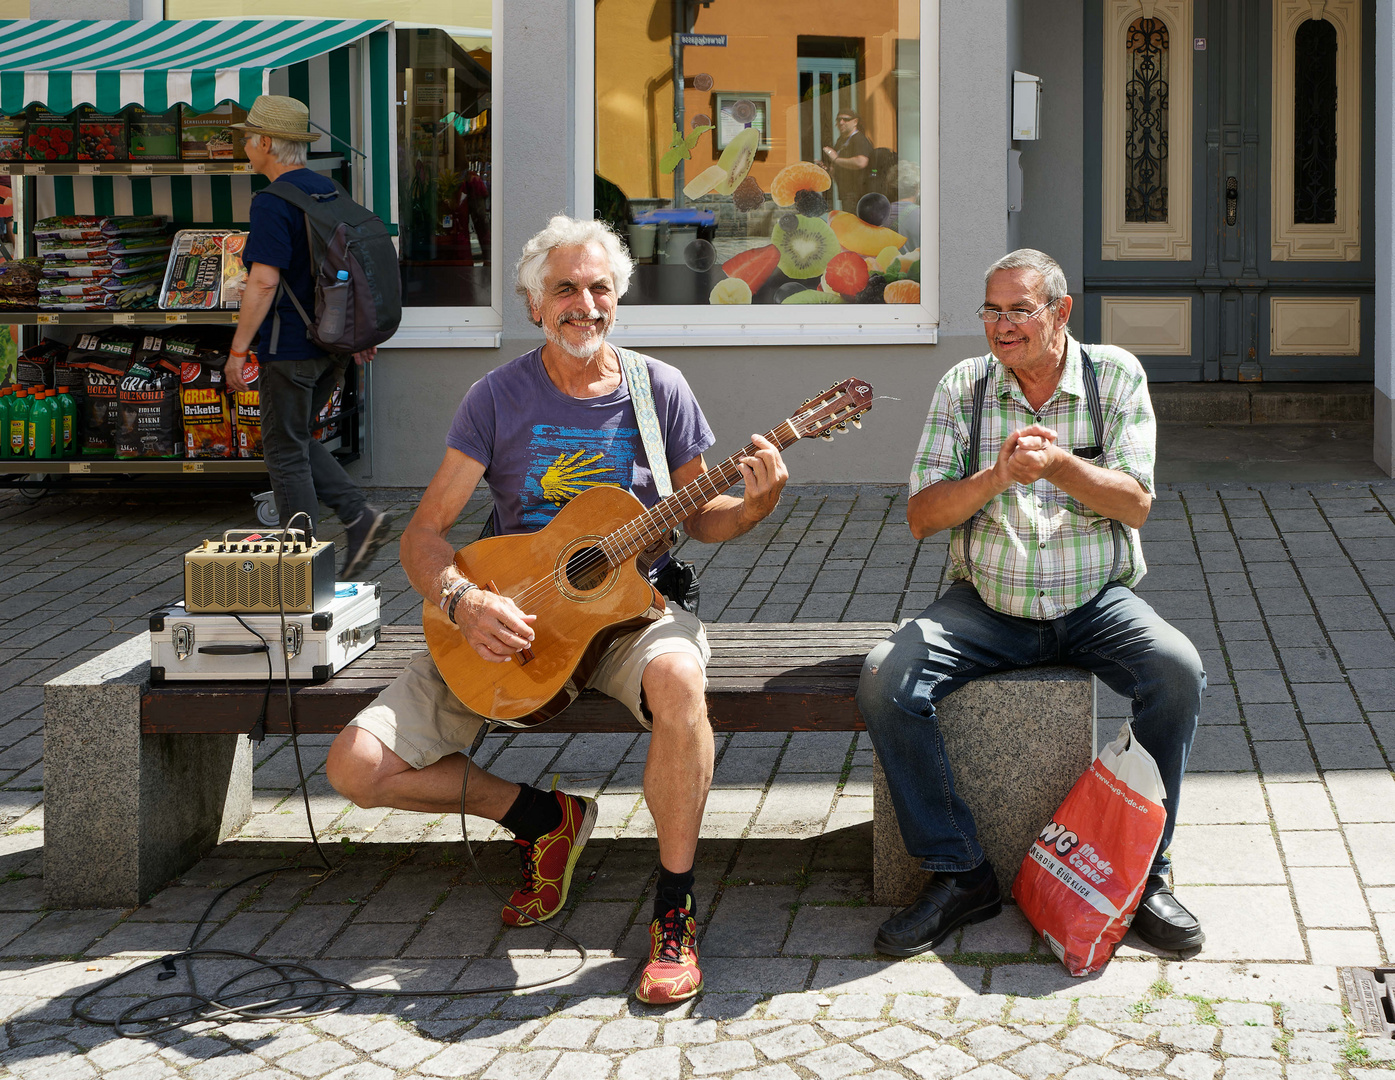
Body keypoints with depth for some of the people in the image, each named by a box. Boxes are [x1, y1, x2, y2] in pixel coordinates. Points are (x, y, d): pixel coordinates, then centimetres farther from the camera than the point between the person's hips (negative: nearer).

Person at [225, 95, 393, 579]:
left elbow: (263, 282, -23)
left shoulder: (273, 204, -16)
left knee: (285, 450, 2)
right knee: (298, 441, 20)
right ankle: (360, 516, 6)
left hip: (289, 348, -8)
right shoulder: (328, 190, 11)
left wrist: (238, 349, -18)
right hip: (333, 347, 8)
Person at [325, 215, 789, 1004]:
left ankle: (675, 912, -22)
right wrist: (463, 600, -24)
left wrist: (754, 505, -14)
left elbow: (700, 519, 9)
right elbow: (424, 535, -3)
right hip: (509, 621, 1)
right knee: (358, 765, -14)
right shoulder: (500, 397, -2)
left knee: (678, 675, -40)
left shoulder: (658, 390, 1)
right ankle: (545, 818, 10)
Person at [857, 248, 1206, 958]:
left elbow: (1135, 505, -8)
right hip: (986, 606, 1)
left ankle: (1140, 871, -11)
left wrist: (1058, 463, -26)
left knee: (1178, 669, -29)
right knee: (885, 679, -24)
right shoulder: (964, 387, 1)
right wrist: (999, 475, -22)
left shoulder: (1115, 376, 0)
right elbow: (921, 517, -5)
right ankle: (958, 873, -11)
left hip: (1095, 603, 0)